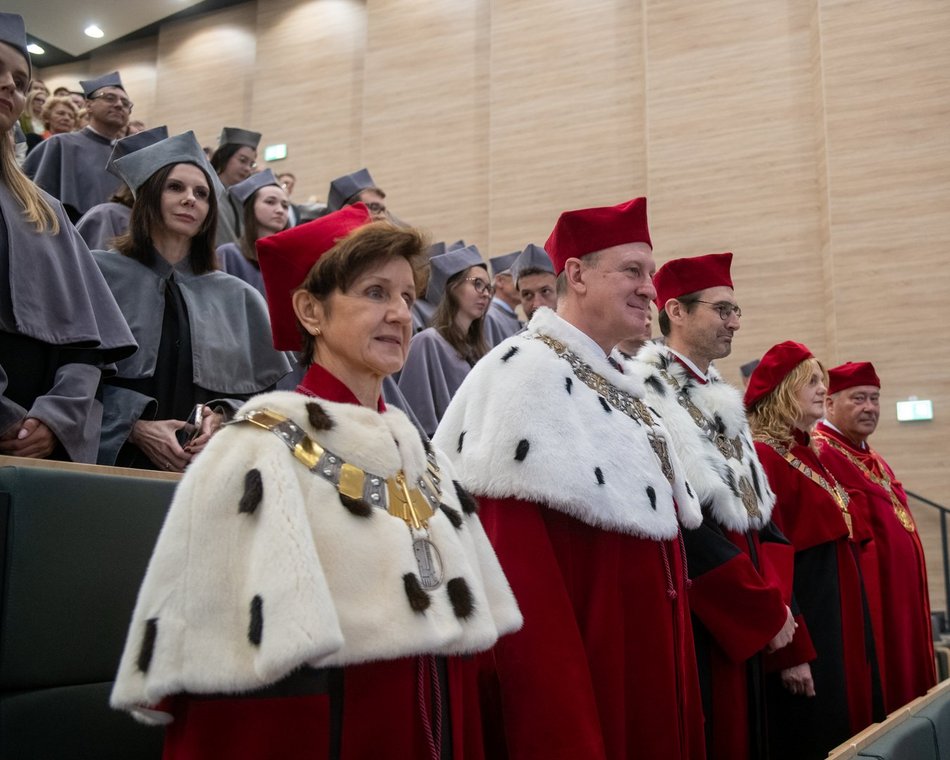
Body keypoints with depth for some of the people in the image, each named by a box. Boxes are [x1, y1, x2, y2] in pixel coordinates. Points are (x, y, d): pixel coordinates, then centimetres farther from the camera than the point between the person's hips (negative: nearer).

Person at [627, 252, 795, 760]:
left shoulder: (721, 400, 14)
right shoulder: (648, 392, -14)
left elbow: (757, 507, 13)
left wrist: (773, 599, -3)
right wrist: (767, 610, -13)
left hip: (744, 624, 8)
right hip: (696, 622, -8)